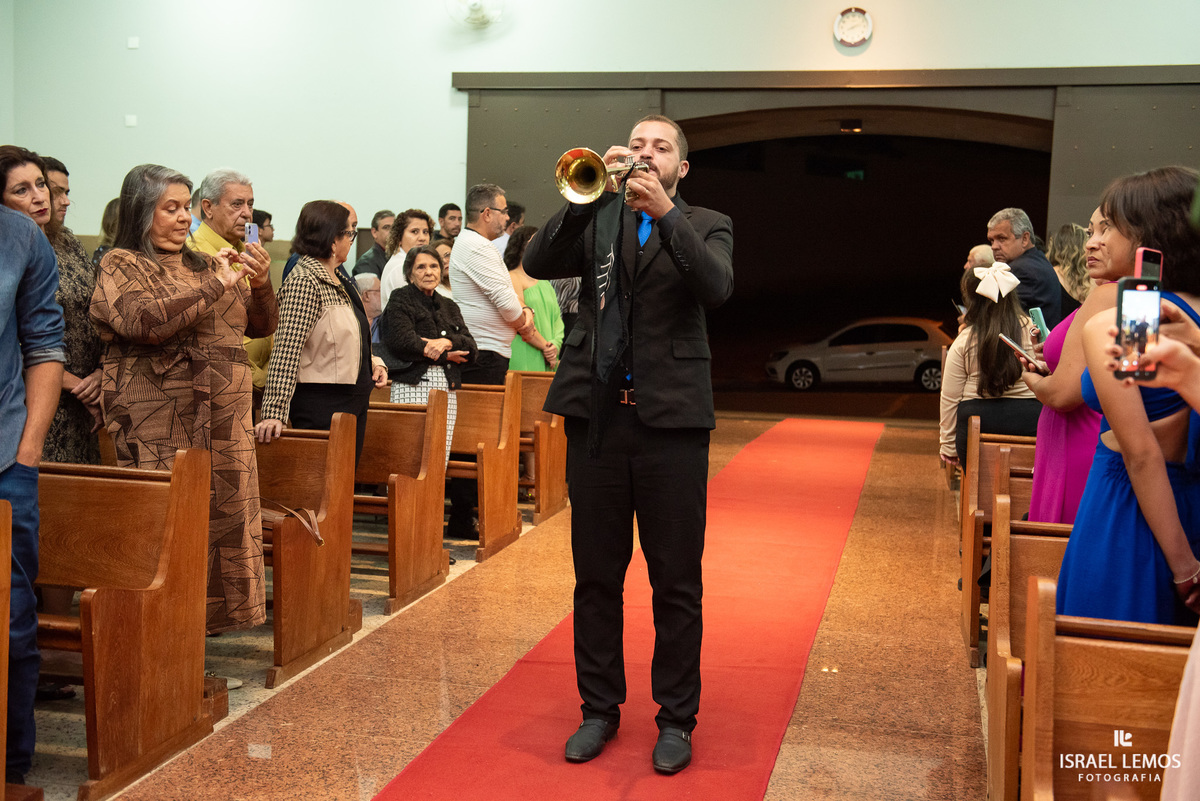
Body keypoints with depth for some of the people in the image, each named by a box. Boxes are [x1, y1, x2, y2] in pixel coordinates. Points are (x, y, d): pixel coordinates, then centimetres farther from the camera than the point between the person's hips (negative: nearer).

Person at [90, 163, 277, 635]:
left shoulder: (203, 264, 18)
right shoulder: (121, 265, 2)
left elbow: (261, 327, 17)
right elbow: (145, 321, -18)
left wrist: (261, 285, -3)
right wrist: (217, 285, -14)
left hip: (225, 419, 6)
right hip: (160, 424, -5)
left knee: (225, 512, 5)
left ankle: (215, 608, 16)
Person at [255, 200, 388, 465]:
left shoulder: (338, 279, 13)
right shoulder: (304, 282, -16)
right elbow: (287, 351, -23)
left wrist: (372, 361, 6)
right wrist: (274, 412, -29)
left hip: (353, 401, 9)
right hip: (321, 401, -9)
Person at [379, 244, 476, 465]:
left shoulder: (449, 307, 24)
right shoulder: (400, 300, 6)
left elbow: (471, 347, 13)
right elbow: (400, 341, -11)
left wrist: (448, 342, -9)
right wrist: (446, 356, -5)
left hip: (447, 388, 6)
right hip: (414, 385, -5)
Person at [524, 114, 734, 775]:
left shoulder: (705, 225, 9)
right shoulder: (597, 218, 13)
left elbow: (717, 287, -12)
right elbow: (537, 263, -4)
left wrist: (664, 211, -19)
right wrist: (591, 195, -13)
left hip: (671, 419, -2)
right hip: (596, 415, 2)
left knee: (676, 582, 4)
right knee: (595, 576, 10)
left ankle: (676, 718, 18)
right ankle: (599, 708, 24)